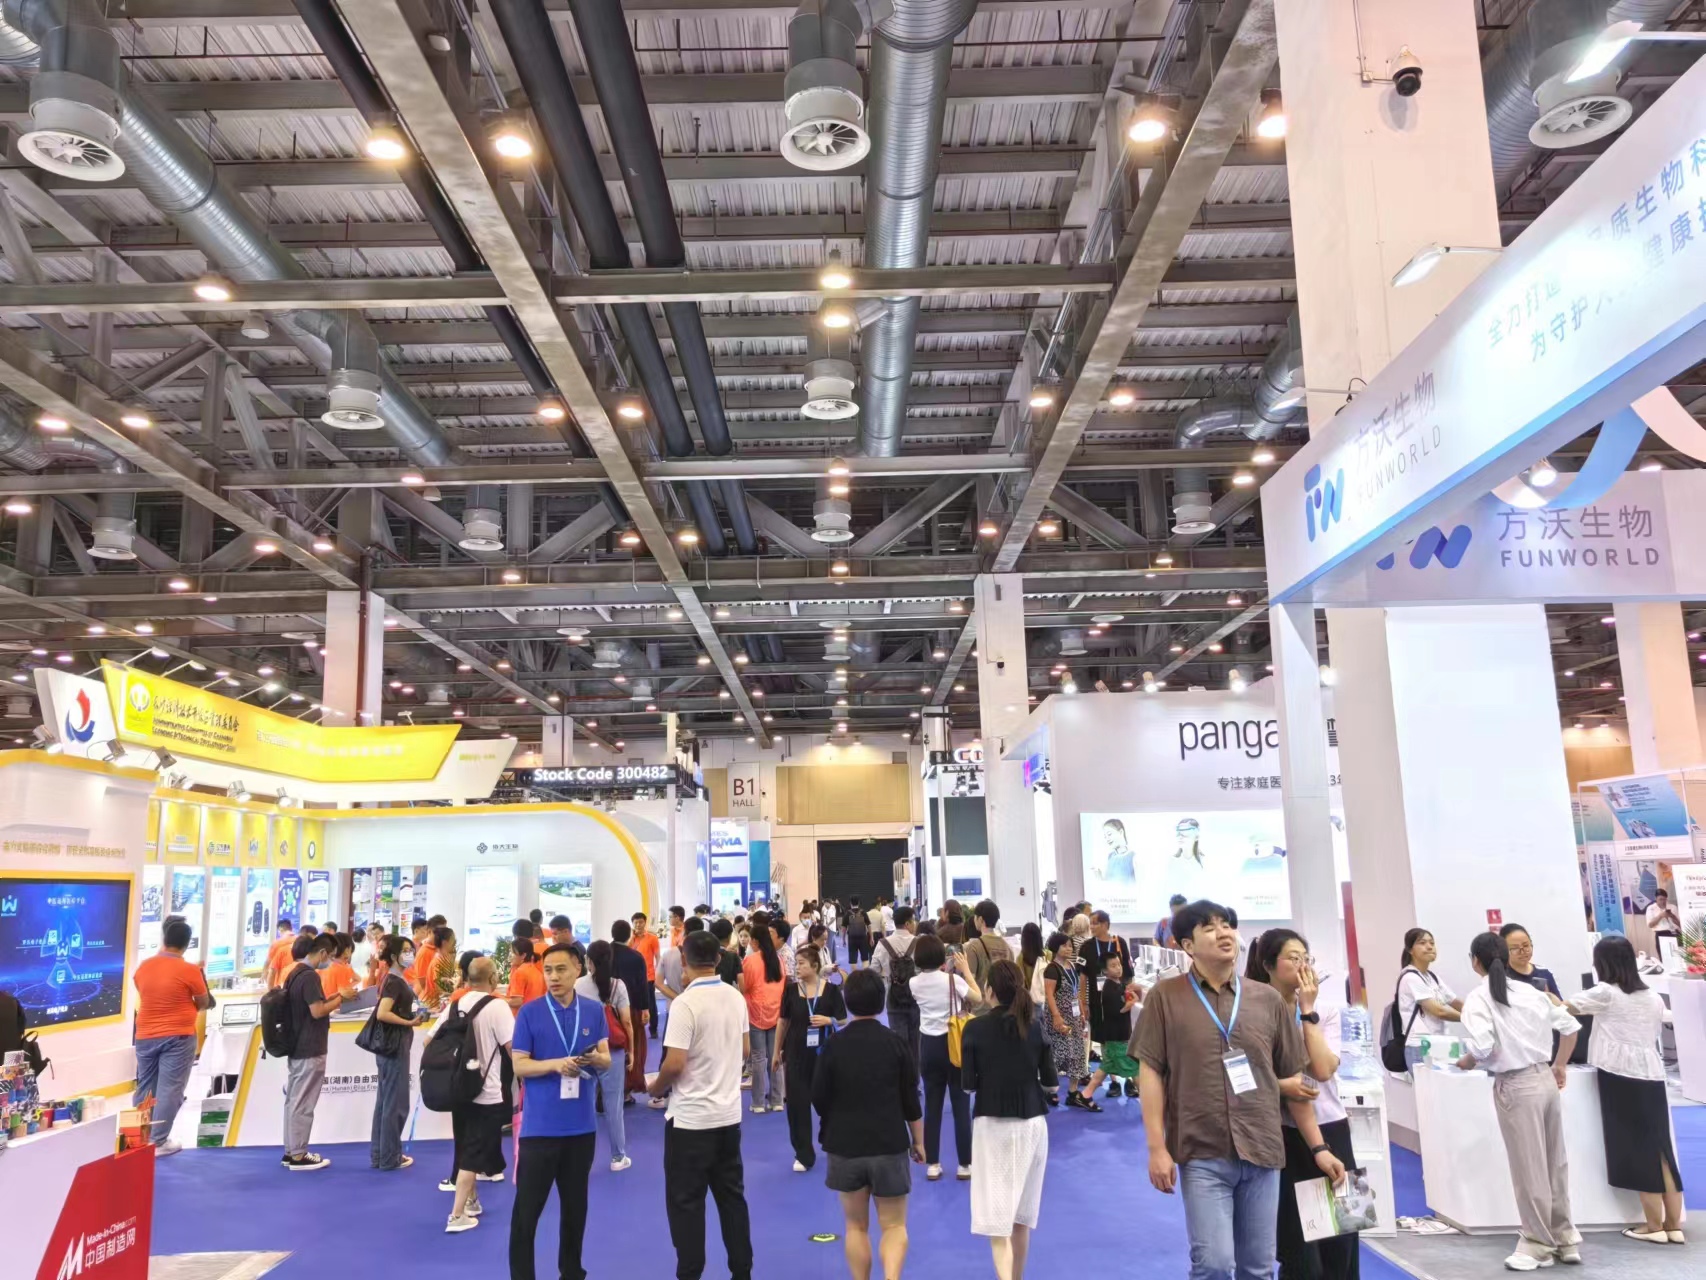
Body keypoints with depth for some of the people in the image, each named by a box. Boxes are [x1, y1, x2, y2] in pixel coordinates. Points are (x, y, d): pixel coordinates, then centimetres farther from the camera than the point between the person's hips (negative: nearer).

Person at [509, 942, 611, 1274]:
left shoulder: (594, 1011, 1)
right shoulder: (529, 1012, -7)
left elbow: (606, 1059, 5)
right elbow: (519, 1065, -7)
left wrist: (595, 1058, -19)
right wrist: (556, 1064, -24)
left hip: (581, 1125, 3)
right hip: (539, 1126, -3)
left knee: (575, 1204, 16)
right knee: (527, 1208, 1)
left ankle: (571, 1272, 31)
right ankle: (521, 1275, 14)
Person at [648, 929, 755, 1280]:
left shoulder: (685, 1003, -18)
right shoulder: (736, 998, 2)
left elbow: (674, 1064, -22)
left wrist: (656, 1088, -3)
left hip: (690, 1118, -6)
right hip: (729, 1113, 6)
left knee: (686, 1201, 6)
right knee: (732, 1196, 15)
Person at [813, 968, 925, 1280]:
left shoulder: (834, 1045, -7)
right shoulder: (894, 1042, -6)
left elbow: (819, 1099, -1)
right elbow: (911, 1099, -1)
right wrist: (918, 1141, 12)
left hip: (845, 1146, 1)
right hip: (890, 1145, 0)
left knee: (856, 1225, 17)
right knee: (893, 1225, 10)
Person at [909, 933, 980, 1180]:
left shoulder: (915, 984, -4)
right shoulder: (953, 980, -15)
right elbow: (978, 999, -2)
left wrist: (942, 971, 15)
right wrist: (966, 970, 4)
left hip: (929, 1046, 3)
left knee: (932, 1105, 10)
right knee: (961, 1105, 6)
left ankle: (932, 1164, 14)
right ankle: (965, 1164, 11)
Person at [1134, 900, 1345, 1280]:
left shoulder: (1267, 998, 8)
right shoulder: (1165, 996, -1)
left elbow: (1293, 1078, 14)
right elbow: (1150, 1073, -2)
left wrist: (1318, 1147, 11)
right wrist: (1157, 1148, -8)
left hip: (1262, 1152, 3)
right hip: (1203, 1155, -3)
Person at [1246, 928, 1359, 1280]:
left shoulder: (1327, 1005, 0)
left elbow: (1324, 1069, -14)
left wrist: (1307, 1010, -13)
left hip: (1329, 1129, 3)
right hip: (1283, 1135, -3)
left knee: (1340, 1240, 10)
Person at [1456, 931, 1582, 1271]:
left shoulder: (1478, 998, -12)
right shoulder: (1529, 991, 6)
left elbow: (1482, 1047, -23)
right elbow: (1570, 1025, 13)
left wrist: (1466, 1062, -2)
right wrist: (1559, 1066, 23)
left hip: (1516, 1086, -6)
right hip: (1545, 1079, 6)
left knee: (1529, 1170, 6)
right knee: (1555, 1163, 17)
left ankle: (1539, 1244, 18)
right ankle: (1564, 1238, 28)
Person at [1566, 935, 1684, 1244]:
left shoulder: (1605, 993, -6)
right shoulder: (1654, 997, 10)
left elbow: (1566, 1008, 4)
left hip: (1621, 1077, -5)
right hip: (1651, 1076, 5)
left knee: (1639, 1150, 1)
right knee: (1660, 1150, 9)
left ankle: (1654, 1226, 6)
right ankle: (1674, 1225, 14)